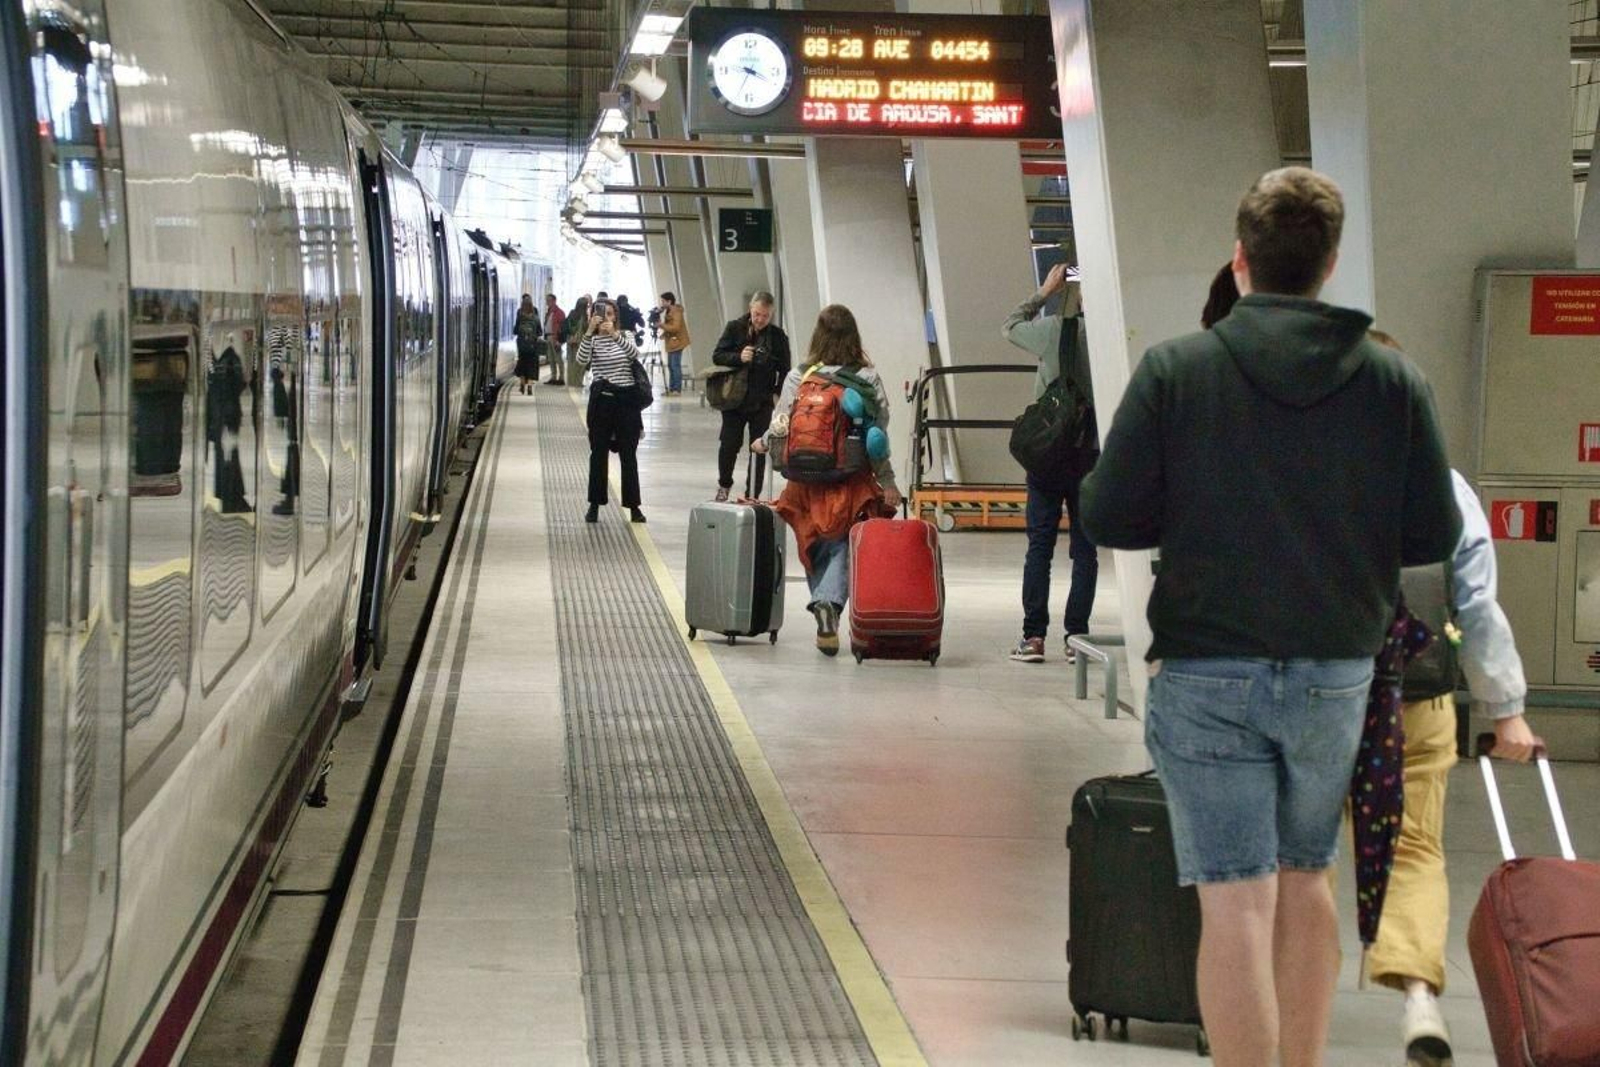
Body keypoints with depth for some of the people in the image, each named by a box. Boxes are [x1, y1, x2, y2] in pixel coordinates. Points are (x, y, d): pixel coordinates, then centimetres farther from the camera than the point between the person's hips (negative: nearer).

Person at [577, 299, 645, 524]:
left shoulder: (625, 336, 7)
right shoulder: (592, 340, 3)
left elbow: (634, 353, -15)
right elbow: (582, 359, -18)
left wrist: (614, 334, -30)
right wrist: (590, 331, -31)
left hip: (626, 398, 1)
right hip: (602, 399, -1)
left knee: (629, 453, 3)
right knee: (599, 453, 3)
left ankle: (633, 506, 8)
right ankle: (594, 505, 10)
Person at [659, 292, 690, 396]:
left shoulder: (676, 312, -14)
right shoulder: (668, 311, 15)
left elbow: (675, 327, -22)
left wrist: (661, 325, -19)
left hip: (677, 342, -10)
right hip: (671, 342, 10)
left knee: (675, 366, -12)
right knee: (670, 366, 9)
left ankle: (677, 389, -12)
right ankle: (671, 389, 11)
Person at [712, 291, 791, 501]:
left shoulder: (777, 335, -1)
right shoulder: (735, 328, -2)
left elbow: (784, 370, 4)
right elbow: (717, 356, -2)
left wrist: (778, 394, -8)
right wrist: (738, 358, -19)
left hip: (762, 403, 0)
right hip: (734, 399, 0)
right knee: (729, 445, -2)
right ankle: (724, 484, 25)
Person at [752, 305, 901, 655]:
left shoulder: (798, 378, -4)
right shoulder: (869, 378, -4)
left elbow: (781, 426, -1)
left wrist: (763, 443, 21)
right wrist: (888, 482, 5)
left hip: (809, 481, 0)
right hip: (854, 481, 0)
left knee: (818, 548, 15)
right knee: (841, 547, 4)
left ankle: (825, 609, 13)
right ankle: (829, 601, -19)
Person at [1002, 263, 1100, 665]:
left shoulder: (1051, 331, -6)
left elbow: (1008, 325, 13)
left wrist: (1044, 292, 19)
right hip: (1092, 454, 0)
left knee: (1039, 545, 4)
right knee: (1084, 548, 7)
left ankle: (1034, 636, 2)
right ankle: (1076, 636, 6)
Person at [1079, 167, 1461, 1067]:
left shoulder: (1175, 370, -9)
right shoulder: (1393, 379, -4)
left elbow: (1110, 518, -8)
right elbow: (1434, 536, -1)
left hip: (1207, 671, -3)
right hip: (1337, 671, 3)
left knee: (1238, 899, -2)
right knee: (1305, 877, 20)